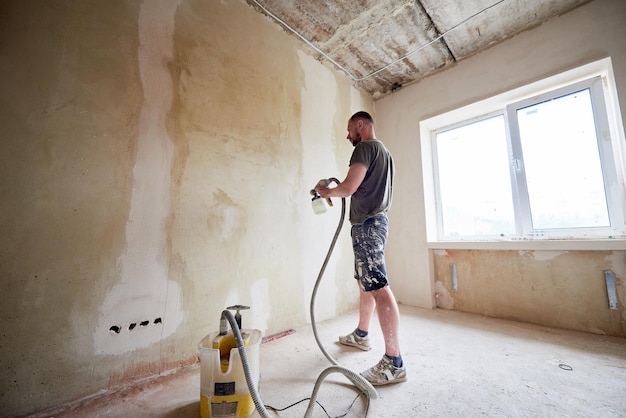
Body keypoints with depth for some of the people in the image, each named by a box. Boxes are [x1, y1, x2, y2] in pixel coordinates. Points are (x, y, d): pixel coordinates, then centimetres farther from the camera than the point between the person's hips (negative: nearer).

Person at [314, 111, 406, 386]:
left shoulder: (365, 147, -8)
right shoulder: (384, 152, 24)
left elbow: (349, 187, -18)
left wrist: (327, 191, 0)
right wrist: (339, 191, 20)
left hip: (367, 224, -11)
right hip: (375, 221, 11)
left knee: (378, 288, -11)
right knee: (365, 282, 18)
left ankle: (394, 363, -4)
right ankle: (361, 335, 33)